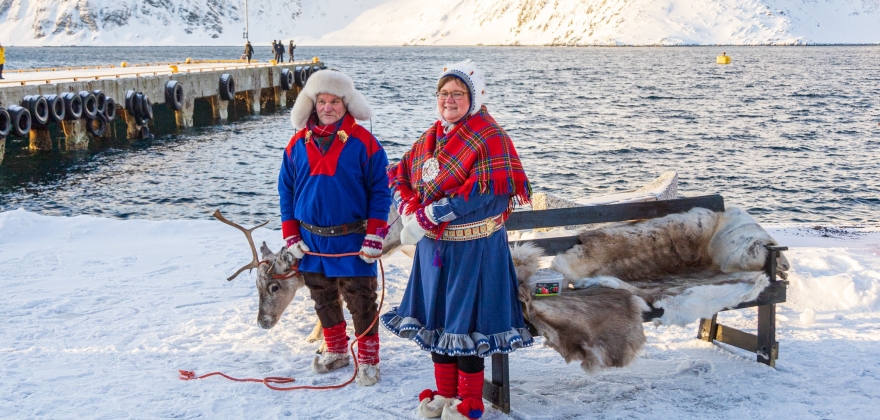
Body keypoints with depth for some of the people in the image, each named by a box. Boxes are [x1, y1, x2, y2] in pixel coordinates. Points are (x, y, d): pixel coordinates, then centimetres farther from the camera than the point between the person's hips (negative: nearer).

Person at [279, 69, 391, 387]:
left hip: (352, 240, -4)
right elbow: (286, 190, 9)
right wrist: (291, 235, 4)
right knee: (323, 300, 17)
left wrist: (375, 235, -12)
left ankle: (368, 359, 18)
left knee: (361, 302, 3)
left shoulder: (363, 142, -8)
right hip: (312, 241, 4)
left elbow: (380, 191, -7)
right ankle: (336, 351, 35)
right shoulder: (298, 143, 3)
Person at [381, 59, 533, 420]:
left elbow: (487, 190, -24)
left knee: (466, 319, 1)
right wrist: (410, 209, -8)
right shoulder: (430, 138, 11)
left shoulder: (489, 137, -12)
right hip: (433, 246, 7)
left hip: (473, 247, -7)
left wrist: (432, 215, -24)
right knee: (435, 316, 14)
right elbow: (399, 175, 13)